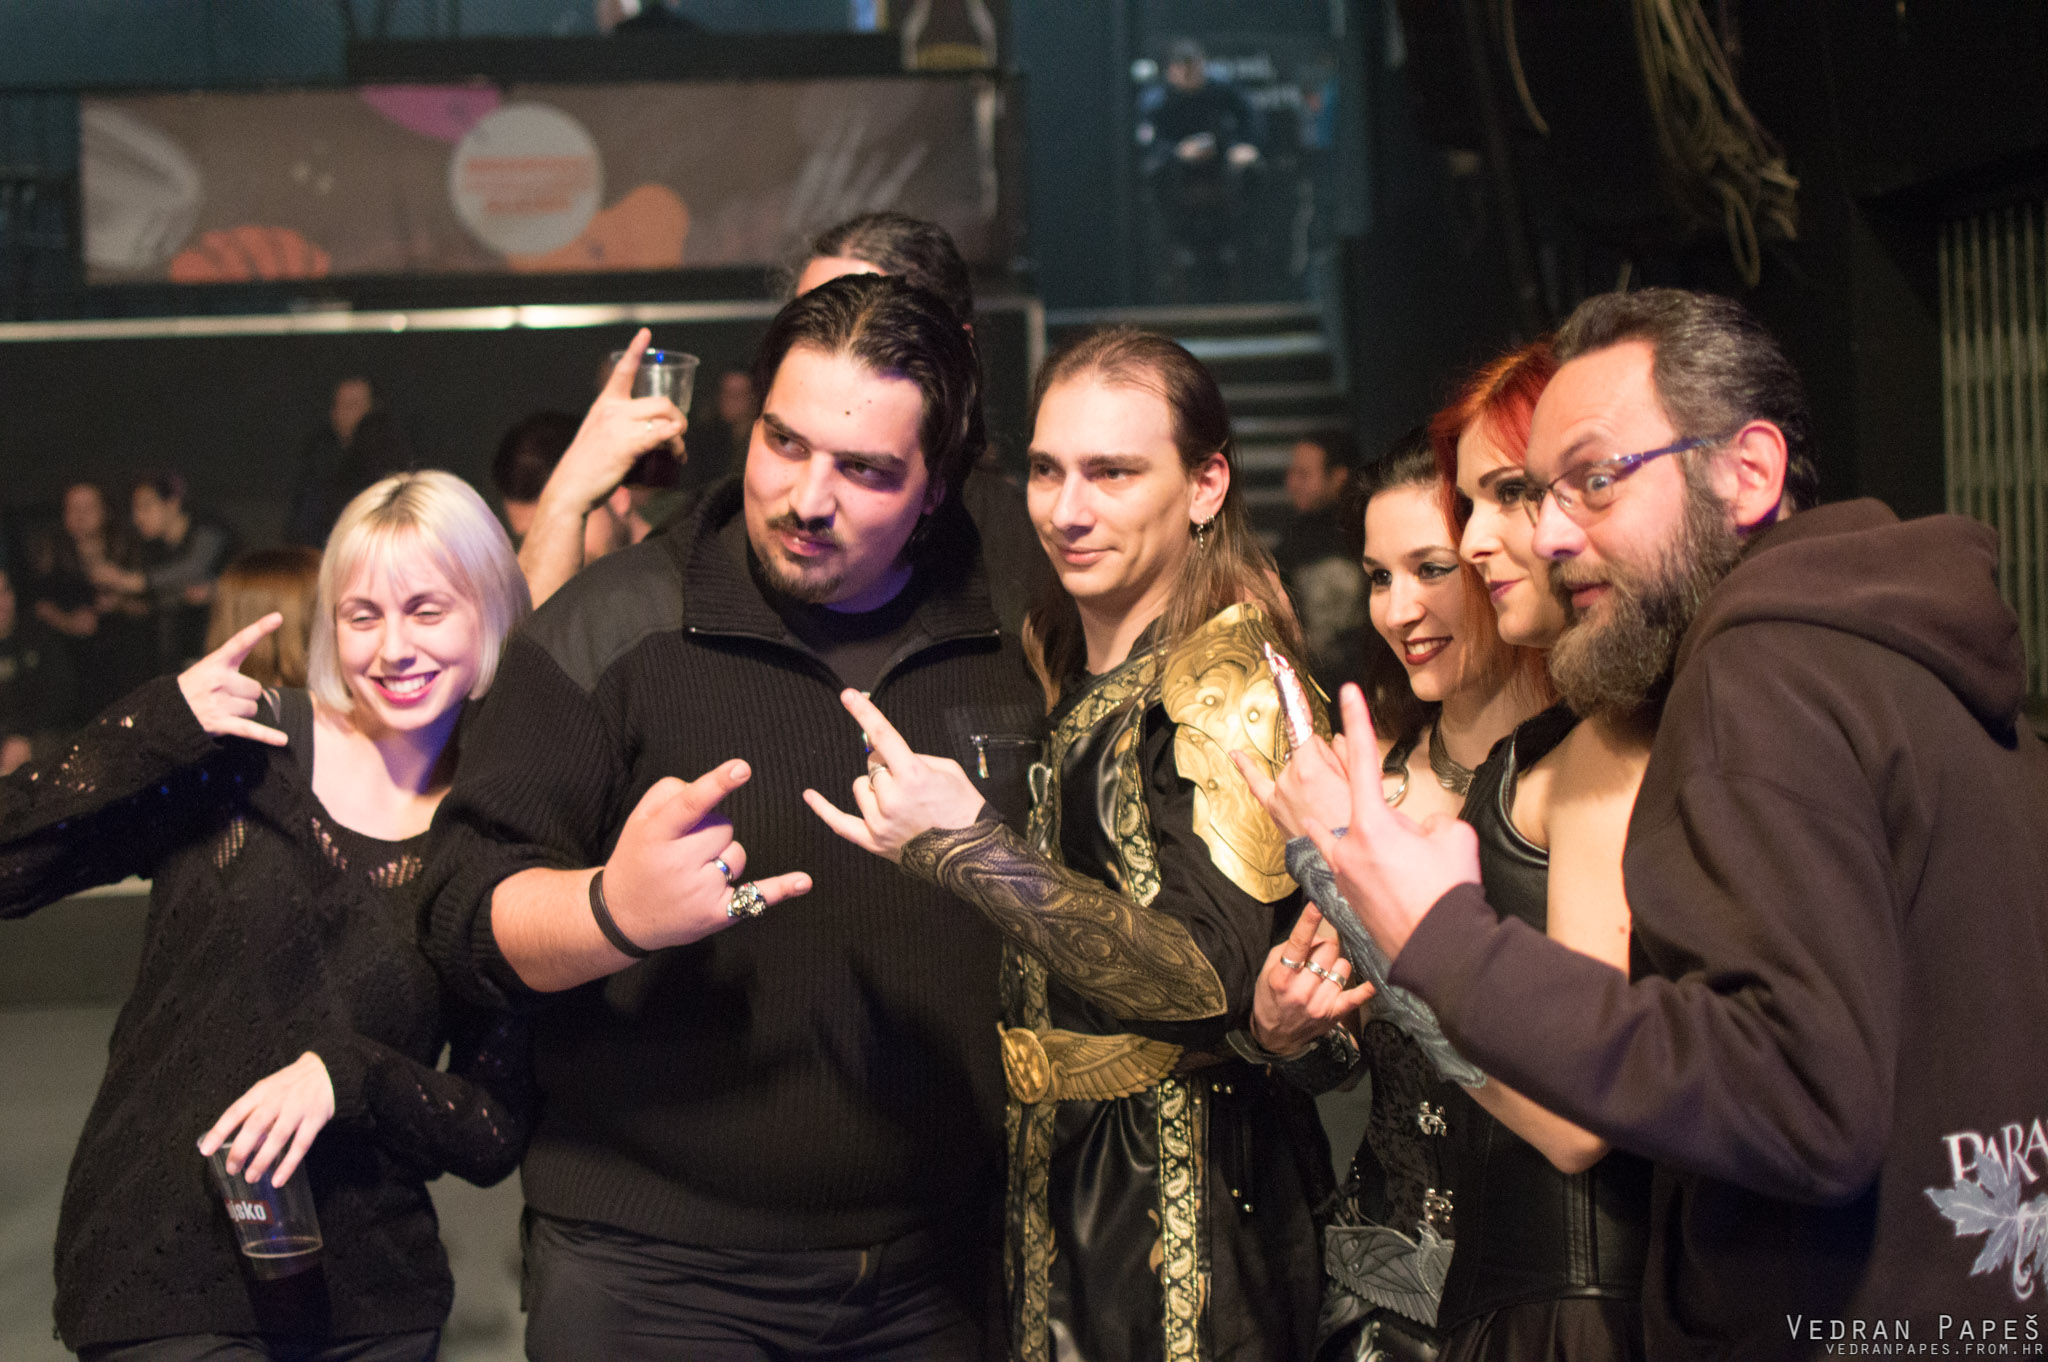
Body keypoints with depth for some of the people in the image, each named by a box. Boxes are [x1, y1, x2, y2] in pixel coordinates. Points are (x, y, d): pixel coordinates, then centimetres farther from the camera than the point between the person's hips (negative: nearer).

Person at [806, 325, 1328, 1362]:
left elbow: (1211, 973, -26)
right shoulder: (1045, 662, 8)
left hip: (1184, 1191, -6)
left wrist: (967, 848, -31)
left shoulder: (1230, 676, -14)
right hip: (1038, 1163, 6)